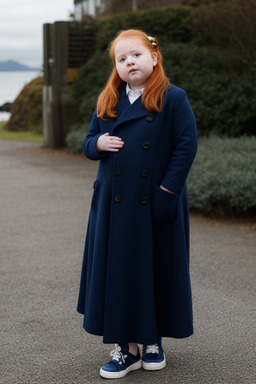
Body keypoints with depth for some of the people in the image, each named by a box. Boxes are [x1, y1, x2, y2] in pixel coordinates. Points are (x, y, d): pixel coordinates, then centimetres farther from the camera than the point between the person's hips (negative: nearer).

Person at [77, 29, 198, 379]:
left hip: (157, 206, -4)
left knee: (157, 270, 7)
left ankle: (153, 341, 27)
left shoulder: (173, 99, -6)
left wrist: (166, 191, -15)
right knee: (119, 273, 6)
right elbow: (89, 142, 15)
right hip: (115, 205, 4)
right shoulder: (109, 103, 9)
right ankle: (126, 348, 17)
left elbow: (186, 147, -9)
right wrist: (98, 144, -9)